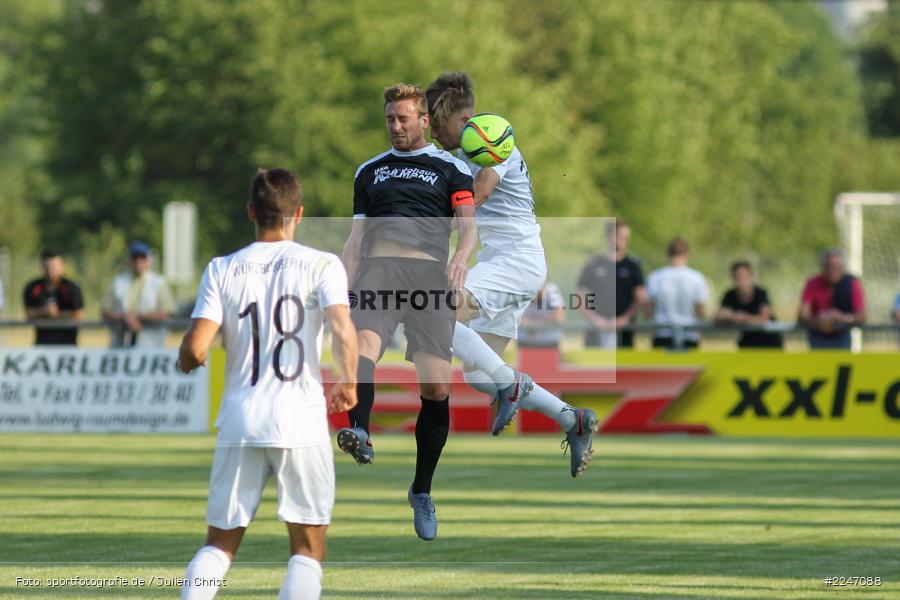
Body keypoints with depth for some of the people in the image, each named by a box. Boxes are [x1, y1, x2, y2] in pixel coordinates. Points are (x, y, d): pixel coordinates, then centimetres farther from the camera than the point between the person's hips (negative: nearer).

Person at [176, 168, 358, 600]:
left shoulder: (221, 270, 5)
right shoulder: (321, 265, -1)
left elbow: (195, 350, -4)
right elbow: (342, 329, -16)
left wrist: (185, 363, 19)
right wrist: (348, 382, 0)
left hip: (239, 420, 3)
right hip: (301, 421, -2)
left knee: (220, 543, 12)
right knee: (308, 549, 5)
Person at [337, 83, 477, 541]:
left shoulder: (451, 169, 16)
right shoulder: (370, 172, 26)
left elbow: (468, 223, 4)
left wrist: (462, 257, -17)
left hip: (431, 271, -2)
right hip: (379, 267, 2)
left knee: (437, 387, -10)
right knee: (362, 341, -32)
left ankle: (422, 491, 5)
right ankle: (359, 434, -55)